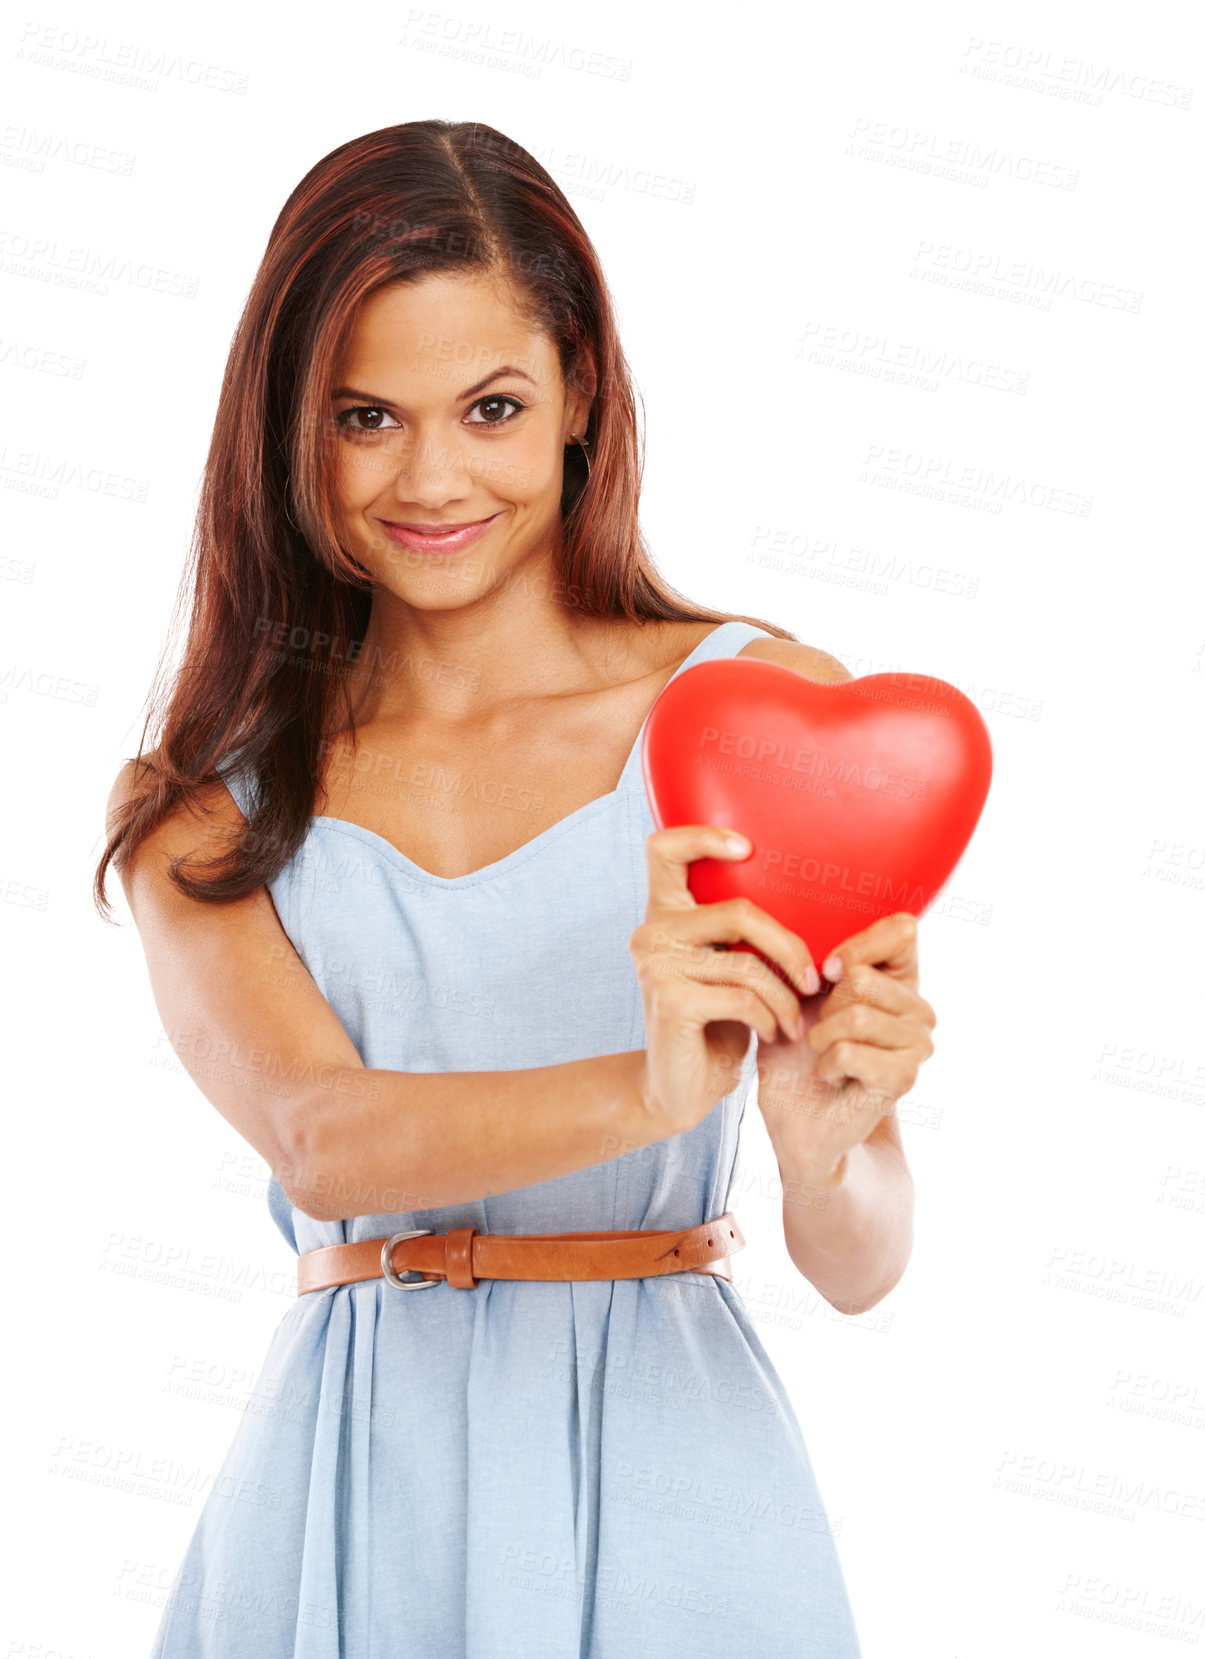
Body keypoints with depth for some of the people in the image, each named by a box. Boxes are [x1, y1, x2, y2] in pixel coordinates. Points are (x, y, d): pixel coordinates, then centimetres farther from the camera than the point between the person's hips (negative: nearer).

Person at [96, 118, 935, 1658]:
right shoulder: (205, 802, 5)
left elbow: (856, 1265, -5)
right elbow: (318, 1131, -14)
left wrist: (827, 1151, -27)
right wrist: (639, 1092, -30)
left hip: (661, 1481, -1)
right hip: (347, 1486, 1)